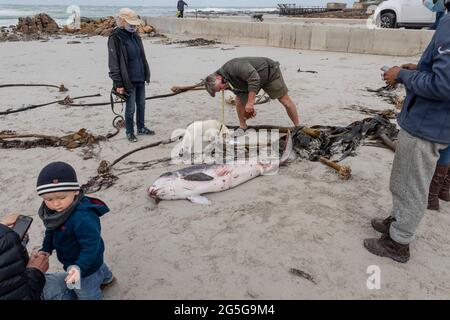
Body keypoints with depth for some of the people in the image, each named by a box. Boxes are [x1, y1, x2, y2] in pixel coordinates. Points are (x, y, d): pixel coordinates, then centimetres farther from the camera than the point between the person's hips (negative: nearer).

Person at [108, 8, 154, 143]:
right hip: (128, 81, -7)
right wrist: (118, 83, -16)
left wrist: (146, 74, 17)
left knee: (141, 105, 16)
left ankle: (141, 128, 33)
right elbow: (113, 63, -14)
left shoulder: (135, 36, 8)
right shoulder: (115, 38, -13)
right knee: (131, 108, 3)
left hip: (140, 79, 7)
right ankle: (129, 132, 20)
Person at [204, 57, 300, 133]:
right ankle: (243, 127, 8)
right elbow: (242, 93, -8)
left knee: (285, 100, -5)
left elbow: (254, 78, -42)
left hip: (270, 72, -7)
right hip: (254, 78, 8)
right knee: (239, 99, -3)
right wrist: (250, 107, -23)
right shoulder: (229, 83, -9)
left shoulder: (233, 66, -36)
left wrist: (250, 102, -42)